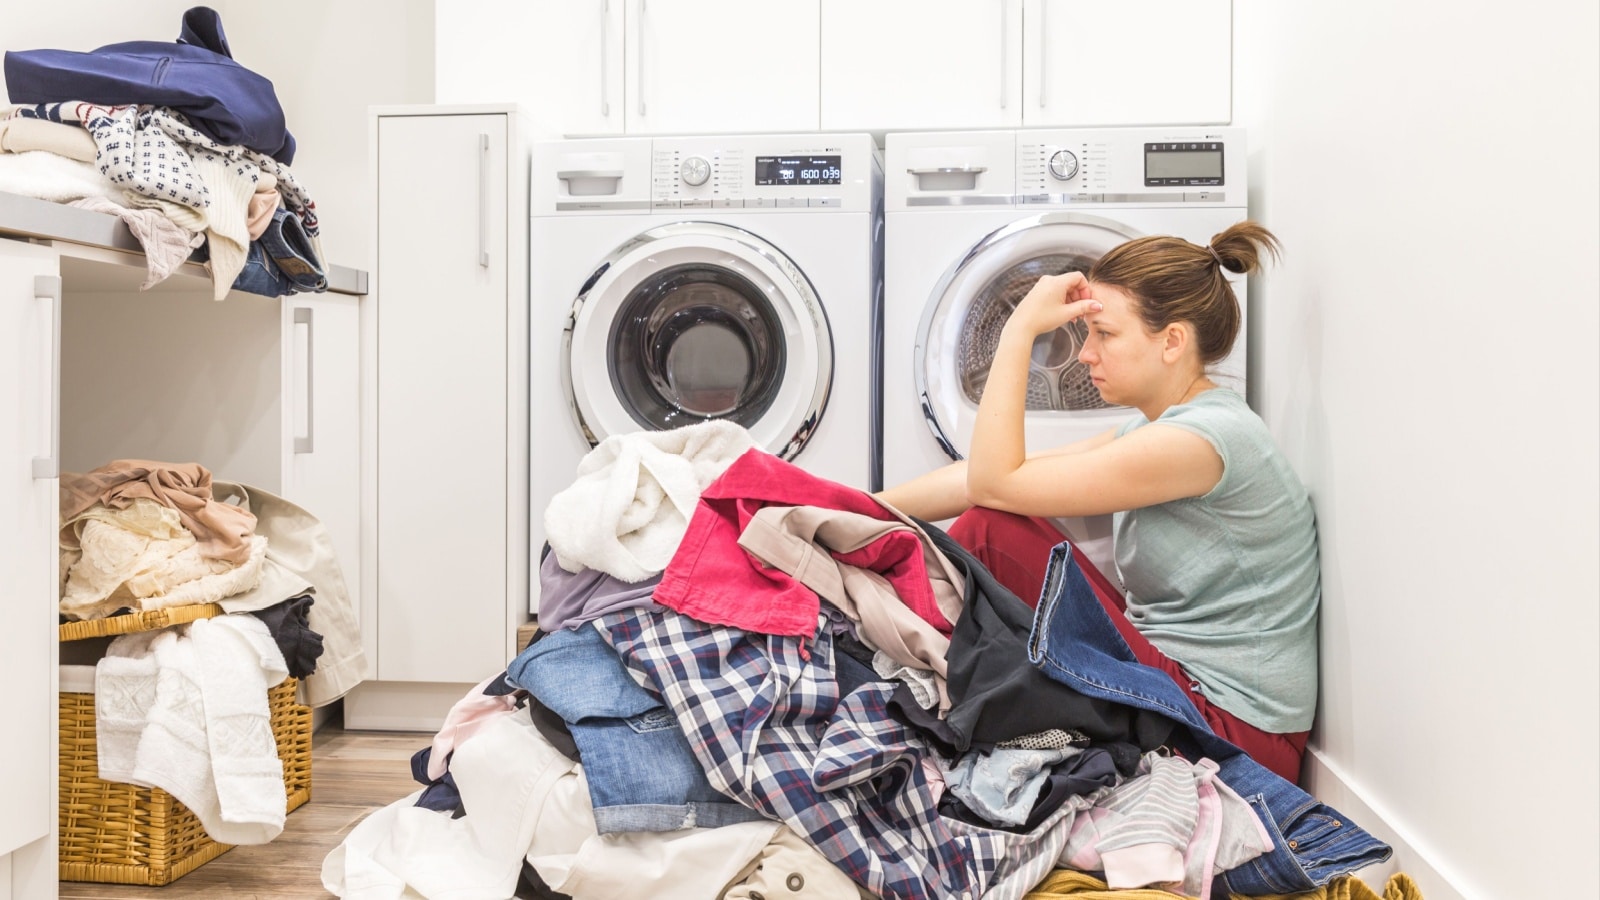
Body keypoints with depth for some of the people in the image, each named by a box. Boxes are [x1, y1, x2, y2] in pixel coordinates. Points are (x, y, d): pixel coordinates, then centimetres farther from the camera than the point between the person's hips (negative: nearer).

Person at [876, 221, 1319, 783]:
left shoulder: (1205, 437, -21)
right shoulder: (1155, 430, 9)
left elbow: (995, 482, -22)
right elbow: (984, 476, 5)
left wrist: (1020, 329, -17)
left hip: (1230, 728, -9)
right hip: (1174, 677, 9)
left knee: (993, 531, -17)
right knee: (989, 523, 4)